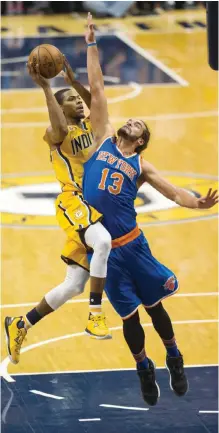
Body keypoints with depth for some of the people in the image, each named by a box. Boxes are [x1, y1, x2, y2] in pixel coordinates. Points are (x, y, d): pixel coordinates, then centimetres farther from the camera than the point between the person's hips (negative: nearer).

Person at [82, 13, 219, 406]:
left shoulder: (141, 166, 4)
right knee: (128, 315, 8)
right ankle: (145, 369, 27)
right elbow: (96, 90, 5)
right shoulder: (103, 140, 6)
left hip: (131, 245, 0)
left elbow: (173, 192, -4)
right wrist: (91, 45, 5)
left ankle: (174, 358, 33)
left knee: (154, 304, 11)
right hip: (100, 249, 0)